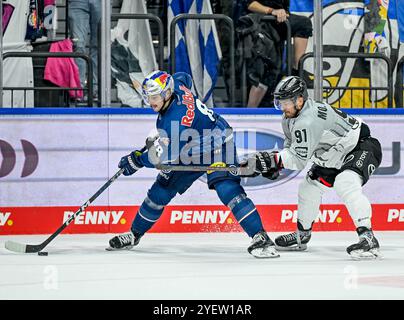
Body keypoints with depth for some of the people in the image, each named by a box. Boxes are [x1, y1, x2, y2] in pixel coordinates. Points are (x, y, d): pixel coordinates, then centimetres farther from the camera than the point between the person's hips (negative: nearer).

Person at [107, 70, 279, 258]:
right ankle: (134, 235, 20)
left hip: (217, 145, -10)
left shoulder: (176, 118, -35)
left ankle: (260, 237, -32)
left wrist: (136, 161, -19)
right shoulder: (175, 84, -12)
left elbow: (165, 156, -30)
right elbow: (183, 77, 14)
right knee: (161, 190, 7)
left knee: (226, 188, -30)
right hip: (189, 150, 10)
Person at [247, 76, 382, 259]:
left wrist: (276, 159, -30)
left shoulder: (307, 121, -30)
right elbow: (292, 149, 11)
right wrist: (275, 163, -6)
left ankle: (368, 239, -40)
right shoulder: (289, 119, 1)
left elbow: (300, 159, -29)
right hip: (334, 153, 11)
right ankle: (302, 236, 32)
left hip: (362, 146, -11)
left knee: (346, 184, -34)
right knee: (309, 186, 13)